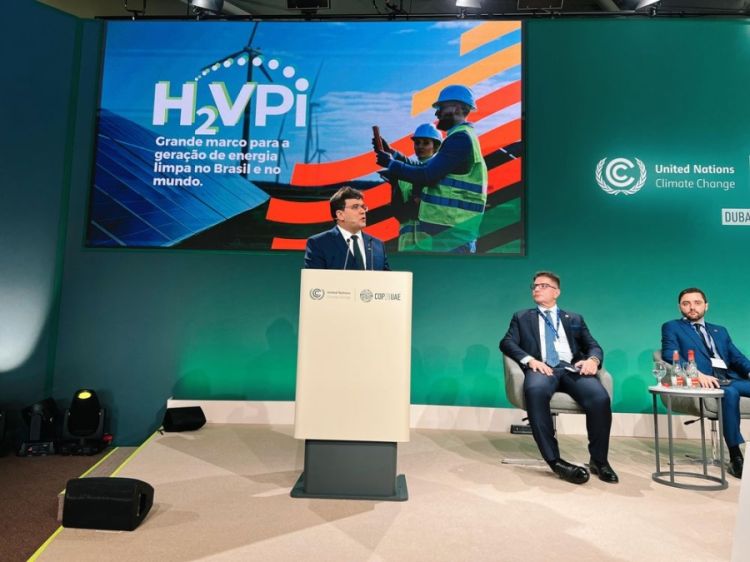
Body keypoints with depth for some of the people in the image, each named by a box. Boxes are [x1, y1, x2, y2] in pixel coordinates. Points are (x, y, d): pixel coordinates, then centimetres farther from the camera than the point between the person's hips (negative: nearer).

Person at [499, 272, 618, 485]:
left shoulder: (574, 319, 28)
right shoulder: (522, 317, 23)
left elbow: (594, 346, 18)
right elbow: (506, 343, 8)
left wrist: (593, 359, -8)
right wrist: (530, 359, -13)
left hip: (572, 369, 2)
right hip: (542, 368, -1)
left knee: (600, 397, -31)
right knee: (535, 391, -39)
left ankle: (599, 460, -8)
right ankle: (555, 460, -30)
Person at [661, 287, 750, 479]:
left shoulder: (720, 331, 30)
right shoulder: (672, 327, 13)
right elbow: (670, 355, -4)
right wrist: (697, 374, -20)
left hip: (730, 378, 5)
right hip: (701, 381, -5)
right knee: (730, 393, -36)